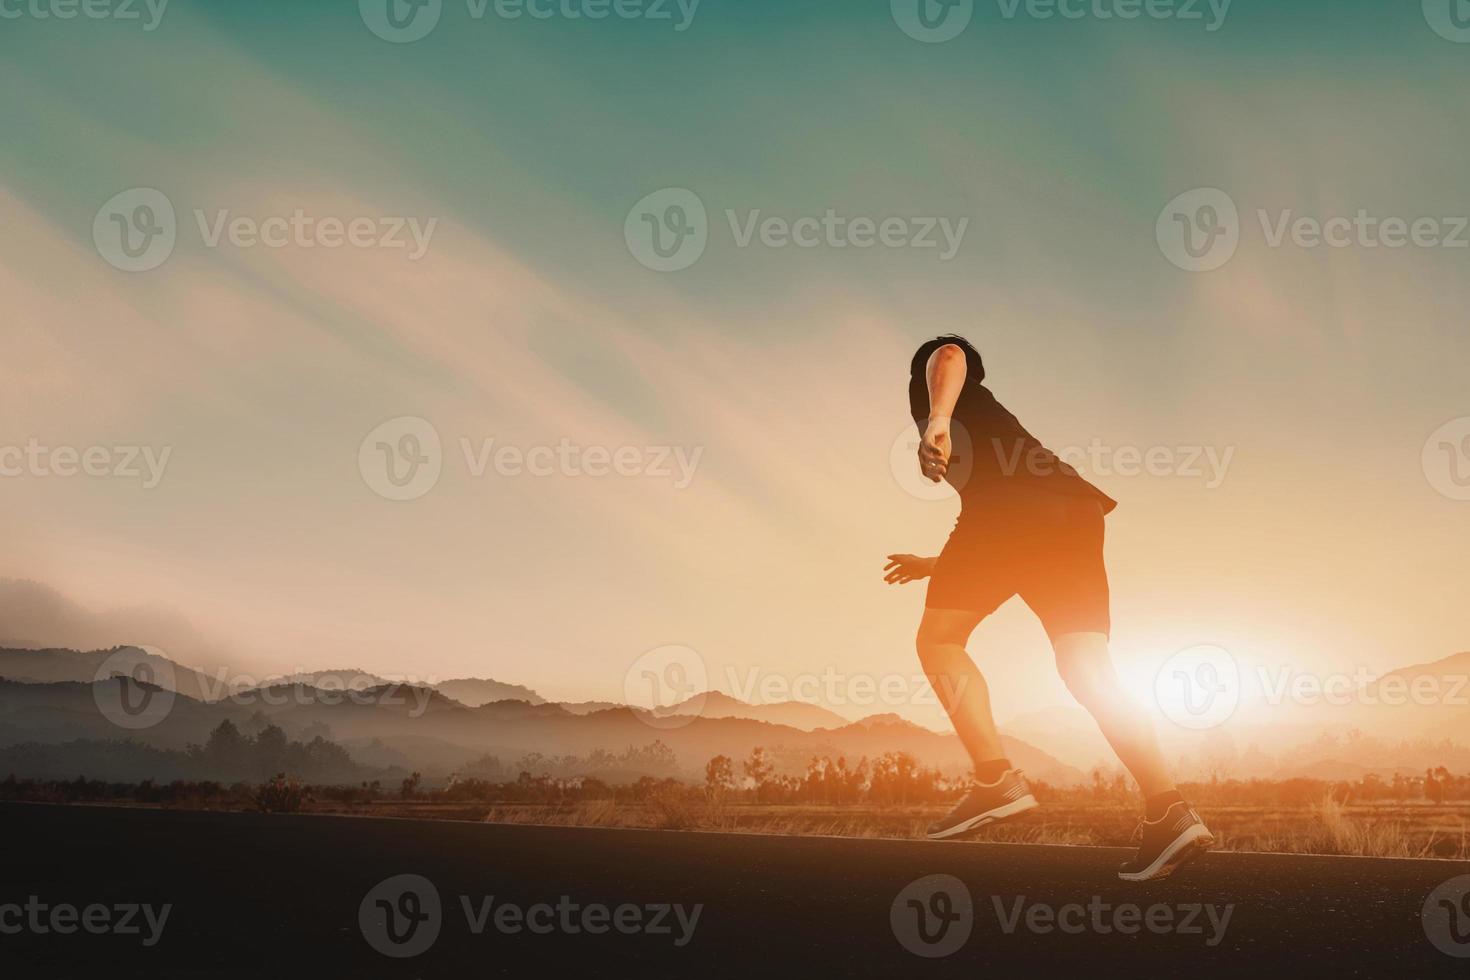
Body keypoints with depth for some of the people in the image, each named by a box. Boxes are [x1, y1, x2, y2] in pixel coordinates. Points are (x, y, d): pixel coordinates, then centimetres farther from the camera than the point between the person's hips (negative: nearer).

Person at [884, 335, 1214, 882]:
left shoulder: (931, 374, 25)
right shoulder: (990, 417, 43)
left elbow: (950, 357, -4)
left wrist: (937, 422, -22)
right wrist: (933, 567, 59)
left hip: (1015, 508, -7)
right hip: (1076, 514, 7)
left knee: (938, 639, 4)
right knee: (1088, 671, -1)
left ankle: (997, 780, -12)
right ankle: (1168, 811, -17)